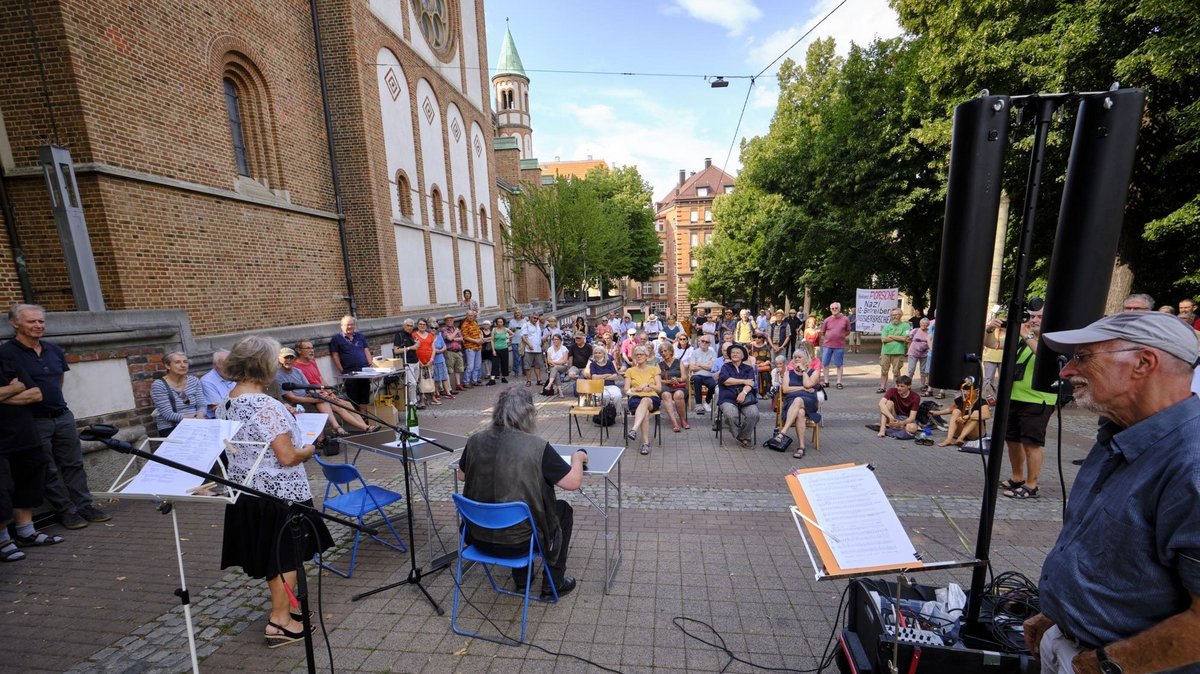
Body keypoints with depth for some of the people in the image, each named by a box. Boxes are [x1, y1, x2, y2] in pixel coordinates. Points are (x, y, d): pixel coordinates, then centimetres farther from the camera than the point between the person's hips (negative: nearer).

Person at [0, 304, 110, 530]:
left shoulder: (54, 350, 8)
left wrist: (52, 399, 14)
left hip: (63, 416, 5)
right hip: (34, 422, -5)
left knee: (74, 464, 10)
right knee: (49, 471, 5)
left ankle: (86, 506, 17)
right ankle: (66, 512, 14)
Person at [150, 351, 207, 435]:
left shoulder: (194, 381, 9)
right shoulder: (158, 385, -3)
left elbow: (202, 405, 5)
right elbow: (168, 414, -11)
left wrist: (200, 415, -18)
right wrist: (193, 417, -23)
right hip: (171, 429, -4)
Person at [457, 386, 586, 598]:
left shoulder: (475, 441, -7)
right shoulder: (537, 447, -21)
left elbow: (461, 476, 11)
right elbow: (573, 482, -18)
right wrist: (578, 457, 2)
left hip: (478, 538, 5)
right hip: (517, 543, -5)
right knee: (563, 509, 21)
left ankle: (521, 579, 40)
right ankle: (553, 584, 28)